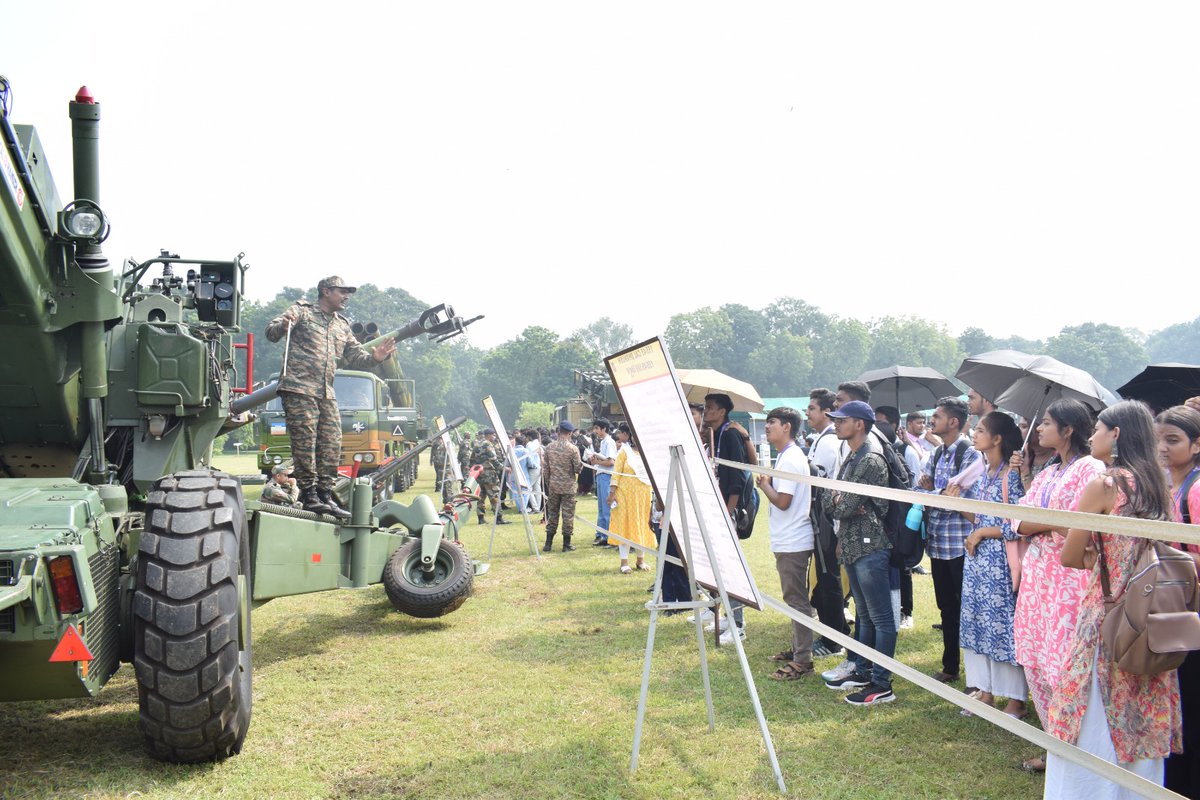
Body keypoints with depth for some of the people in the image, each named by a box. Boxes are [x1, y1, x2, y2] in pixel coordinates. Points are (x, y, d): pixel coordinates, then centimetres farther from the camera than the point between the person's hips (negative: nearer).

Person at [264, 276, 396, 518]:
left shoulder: (342, 326, 23)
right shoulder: (302, 311, 5)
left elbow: (356, 357, 19)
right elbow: (271, 331, -6)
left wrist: (374, 358, -2)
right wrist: (282, 327, -30)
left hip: (327, 394, 7)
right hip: (299, 389, -7)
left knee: (331, 445, 3)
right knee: (305, 443, -8)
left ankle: (325, 496, 9)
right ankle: (309, 496, -3)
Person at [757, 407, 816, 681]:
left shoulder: (791, 459, -18)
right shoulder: (786, 456, 15)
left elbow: (782, 501, -22)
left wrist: (765, 484, -7)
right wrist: (767, 483, 4)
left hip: (793, 542, -11)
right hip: (787, 540, 11)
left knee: (796, 599, -6)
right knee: (794, 598, 17)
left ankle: (802, 660, -1)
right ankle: (797, 648, 27)